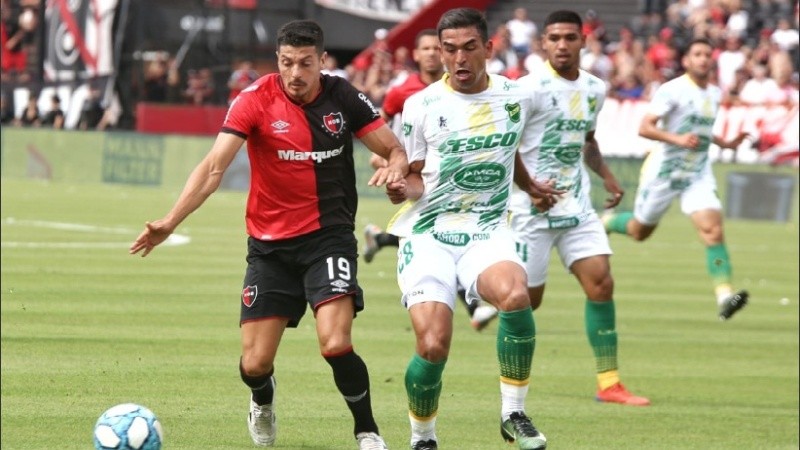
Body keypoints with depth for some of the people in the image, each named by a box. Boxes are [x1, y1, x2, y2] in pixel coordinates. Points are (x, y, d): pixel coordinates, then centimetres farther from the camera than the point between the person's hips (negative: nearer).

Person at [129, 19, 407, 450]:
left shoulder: (343, 98, -5)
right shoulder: (256, 100, -12)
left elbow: (394, 149, 4)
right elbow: (213, 168, -18)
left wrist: (395, 166, -21)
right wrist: (170, 222, -30)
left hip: (329, 236, 0)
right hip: (270, 244, 0)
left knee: (335, 343, -21)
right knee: (255, 363, 0)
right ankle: (263, 401, 38)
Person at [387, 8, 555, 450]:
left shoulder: (515, 97, 4)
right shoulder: (420, 106, -3)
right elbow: (414, 177, 6)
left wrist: (533, 188, 40)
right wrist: (404, 187, -17)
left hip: (486, 232, 2)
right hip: (427, 235, -2)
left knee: (514, 295, -32)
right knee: (433, 347, -17)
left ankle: (514, 414, -15)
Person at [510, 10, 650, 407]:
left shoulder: (595, 89, 8)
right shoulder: (530, 89, -13)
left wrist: (606, 175, 11)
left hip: (577, 206, 5)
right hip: (533, 209, -5)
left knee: (601, 282, -6)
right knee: (528, 298, -3)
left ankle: (609, 382, -4)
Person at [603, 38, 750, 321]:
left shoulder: (714, 95, 9)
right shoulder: (673, 90, -14)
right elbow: (645, 127, -21)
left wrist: (725, 144, 15)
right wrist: (677, 139, -35)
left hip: (699, 175, 4)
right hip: (664, 170, -4)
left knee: (712, 229, -17)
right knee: (640, 231, 13)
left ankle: (724, 295, -26)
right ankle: (605, 222, 48)